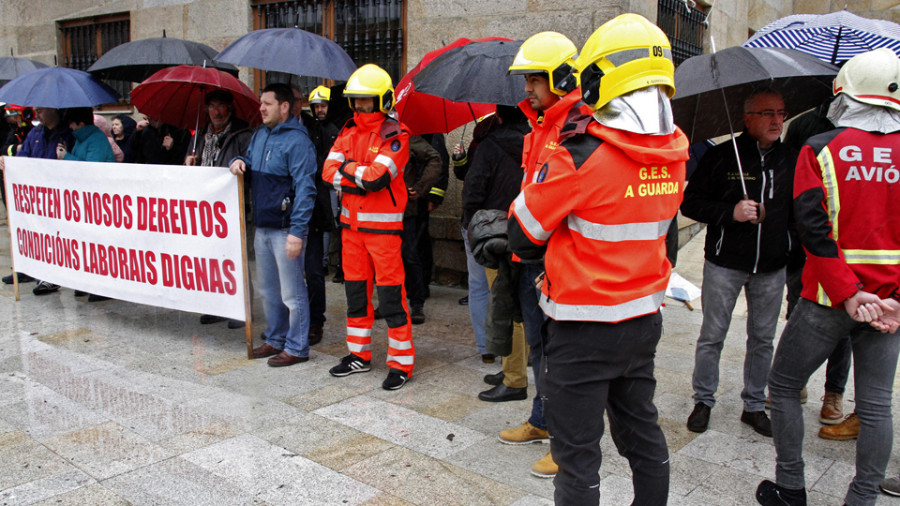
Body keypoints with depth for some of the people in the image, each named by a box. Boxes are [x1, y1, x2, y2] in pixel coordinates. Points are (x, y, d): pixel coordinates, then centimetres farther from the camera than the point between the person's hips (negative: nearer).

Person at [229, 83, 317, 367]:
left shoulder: (297, 140, -13)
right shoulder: (260, 135, 14)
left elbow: (304, 189, -19)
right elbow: (250, 161, 28)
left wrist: (297, 231, -23)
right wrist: (240, 161, 2)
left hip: (285, 228, -9)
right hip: (262, 226, 9)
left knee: (292, 293, 0)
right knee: (268, 290, 18)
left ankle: (296, 348, 12)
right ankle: (275, 339, 33)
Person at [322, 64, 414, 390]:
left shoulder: (395, 135, -9)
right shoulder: (348, 132, 12)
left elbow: (376, 177, -22)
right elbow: (328, 171, 1)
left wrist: (348, 167, -6)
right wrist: (361, 180, -12)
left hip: (383, 226, -7)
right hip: (351, 222, 7)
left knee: (391, 295, -4)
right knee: (355, 290, 14)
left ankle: (401, 363, 6)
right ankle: (359, 355, 27)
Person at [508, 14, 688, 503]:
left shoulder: (581, 156, -21)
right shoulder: (673, 154, -1)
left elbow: (522, 236, -13)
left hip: (584, 331, -7)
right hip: (644, 320, 7)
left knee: (578, 454, 7)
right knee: (642, 433, 23)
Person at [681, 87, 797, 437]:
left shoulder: (792, 160, 8)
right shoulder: (722, 156, -4)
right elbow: (690, 202, -5)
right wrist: (731, 212, -19)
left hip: (772, 267, 4)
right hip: (724, 263, -3)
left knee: (763, 339, 11)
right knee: (712, 336, 4)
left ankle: (754, 405, 26)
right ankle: (703, 401, 21)